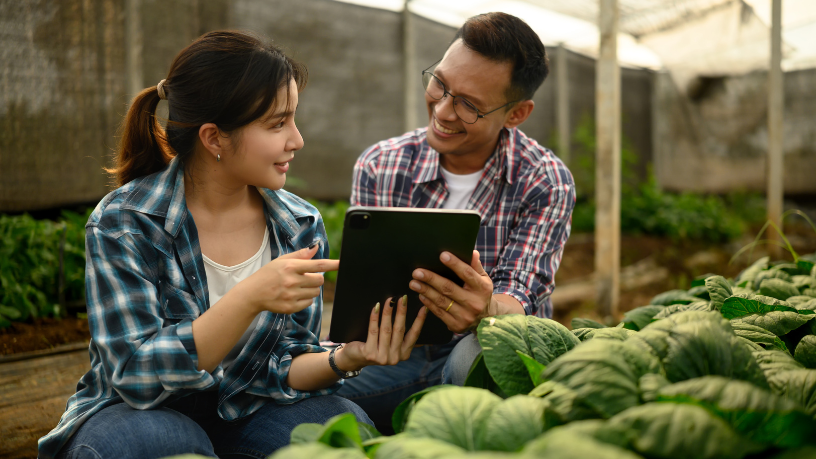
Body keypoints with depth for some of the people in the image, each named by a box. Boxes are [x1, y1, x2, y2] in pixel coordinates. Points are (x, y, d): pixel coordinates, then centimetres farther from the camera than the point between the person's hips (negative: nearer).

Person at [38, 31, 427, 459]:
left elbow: (282, 367, -4)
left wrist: (343, 359, -27)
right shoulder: (121, 223, -17)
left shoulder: (301, 226, -5)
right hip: (132, 414, -3)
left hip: (243, 412, 3)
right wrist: (250, 299, -36)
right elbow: (139, 377, -23)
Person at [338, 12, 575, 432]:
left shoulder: (546, 183, -8)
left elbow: (518, 301, -17)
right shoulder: (378, 167, -2)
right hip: (400, 353, 2)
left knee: (479, 353, -38)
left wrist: (486, 310, -43)